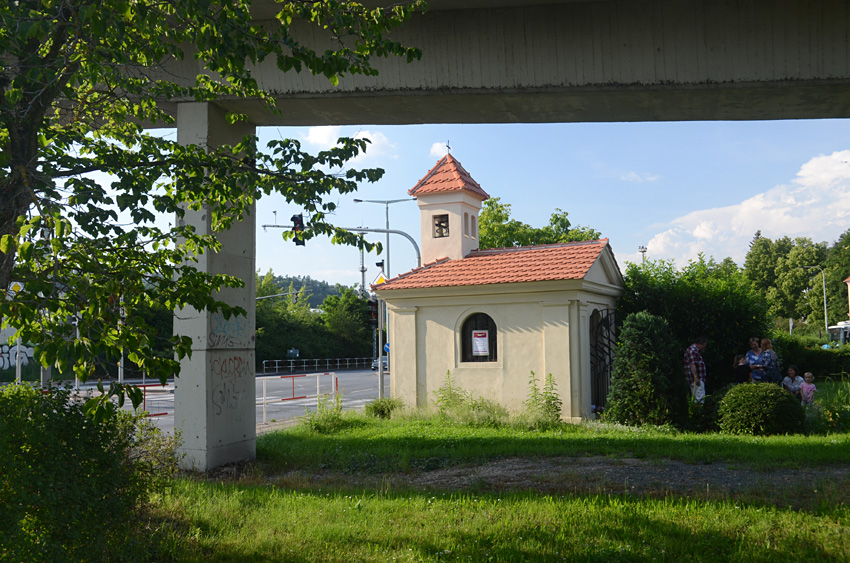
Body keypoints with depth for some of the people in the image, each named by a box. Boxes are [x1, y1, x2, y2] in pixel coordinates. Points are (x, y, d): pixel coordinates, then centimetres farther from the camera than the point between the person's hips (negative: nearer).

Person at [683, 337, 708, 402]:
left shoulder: (696, 350, 20)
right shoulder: (693, 351, -16)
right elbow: (692, 365, -25)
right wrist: (696, 378, -29)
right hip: (696, 379, -11)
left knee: (695, 398, 13)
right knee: (700, 398, -15)